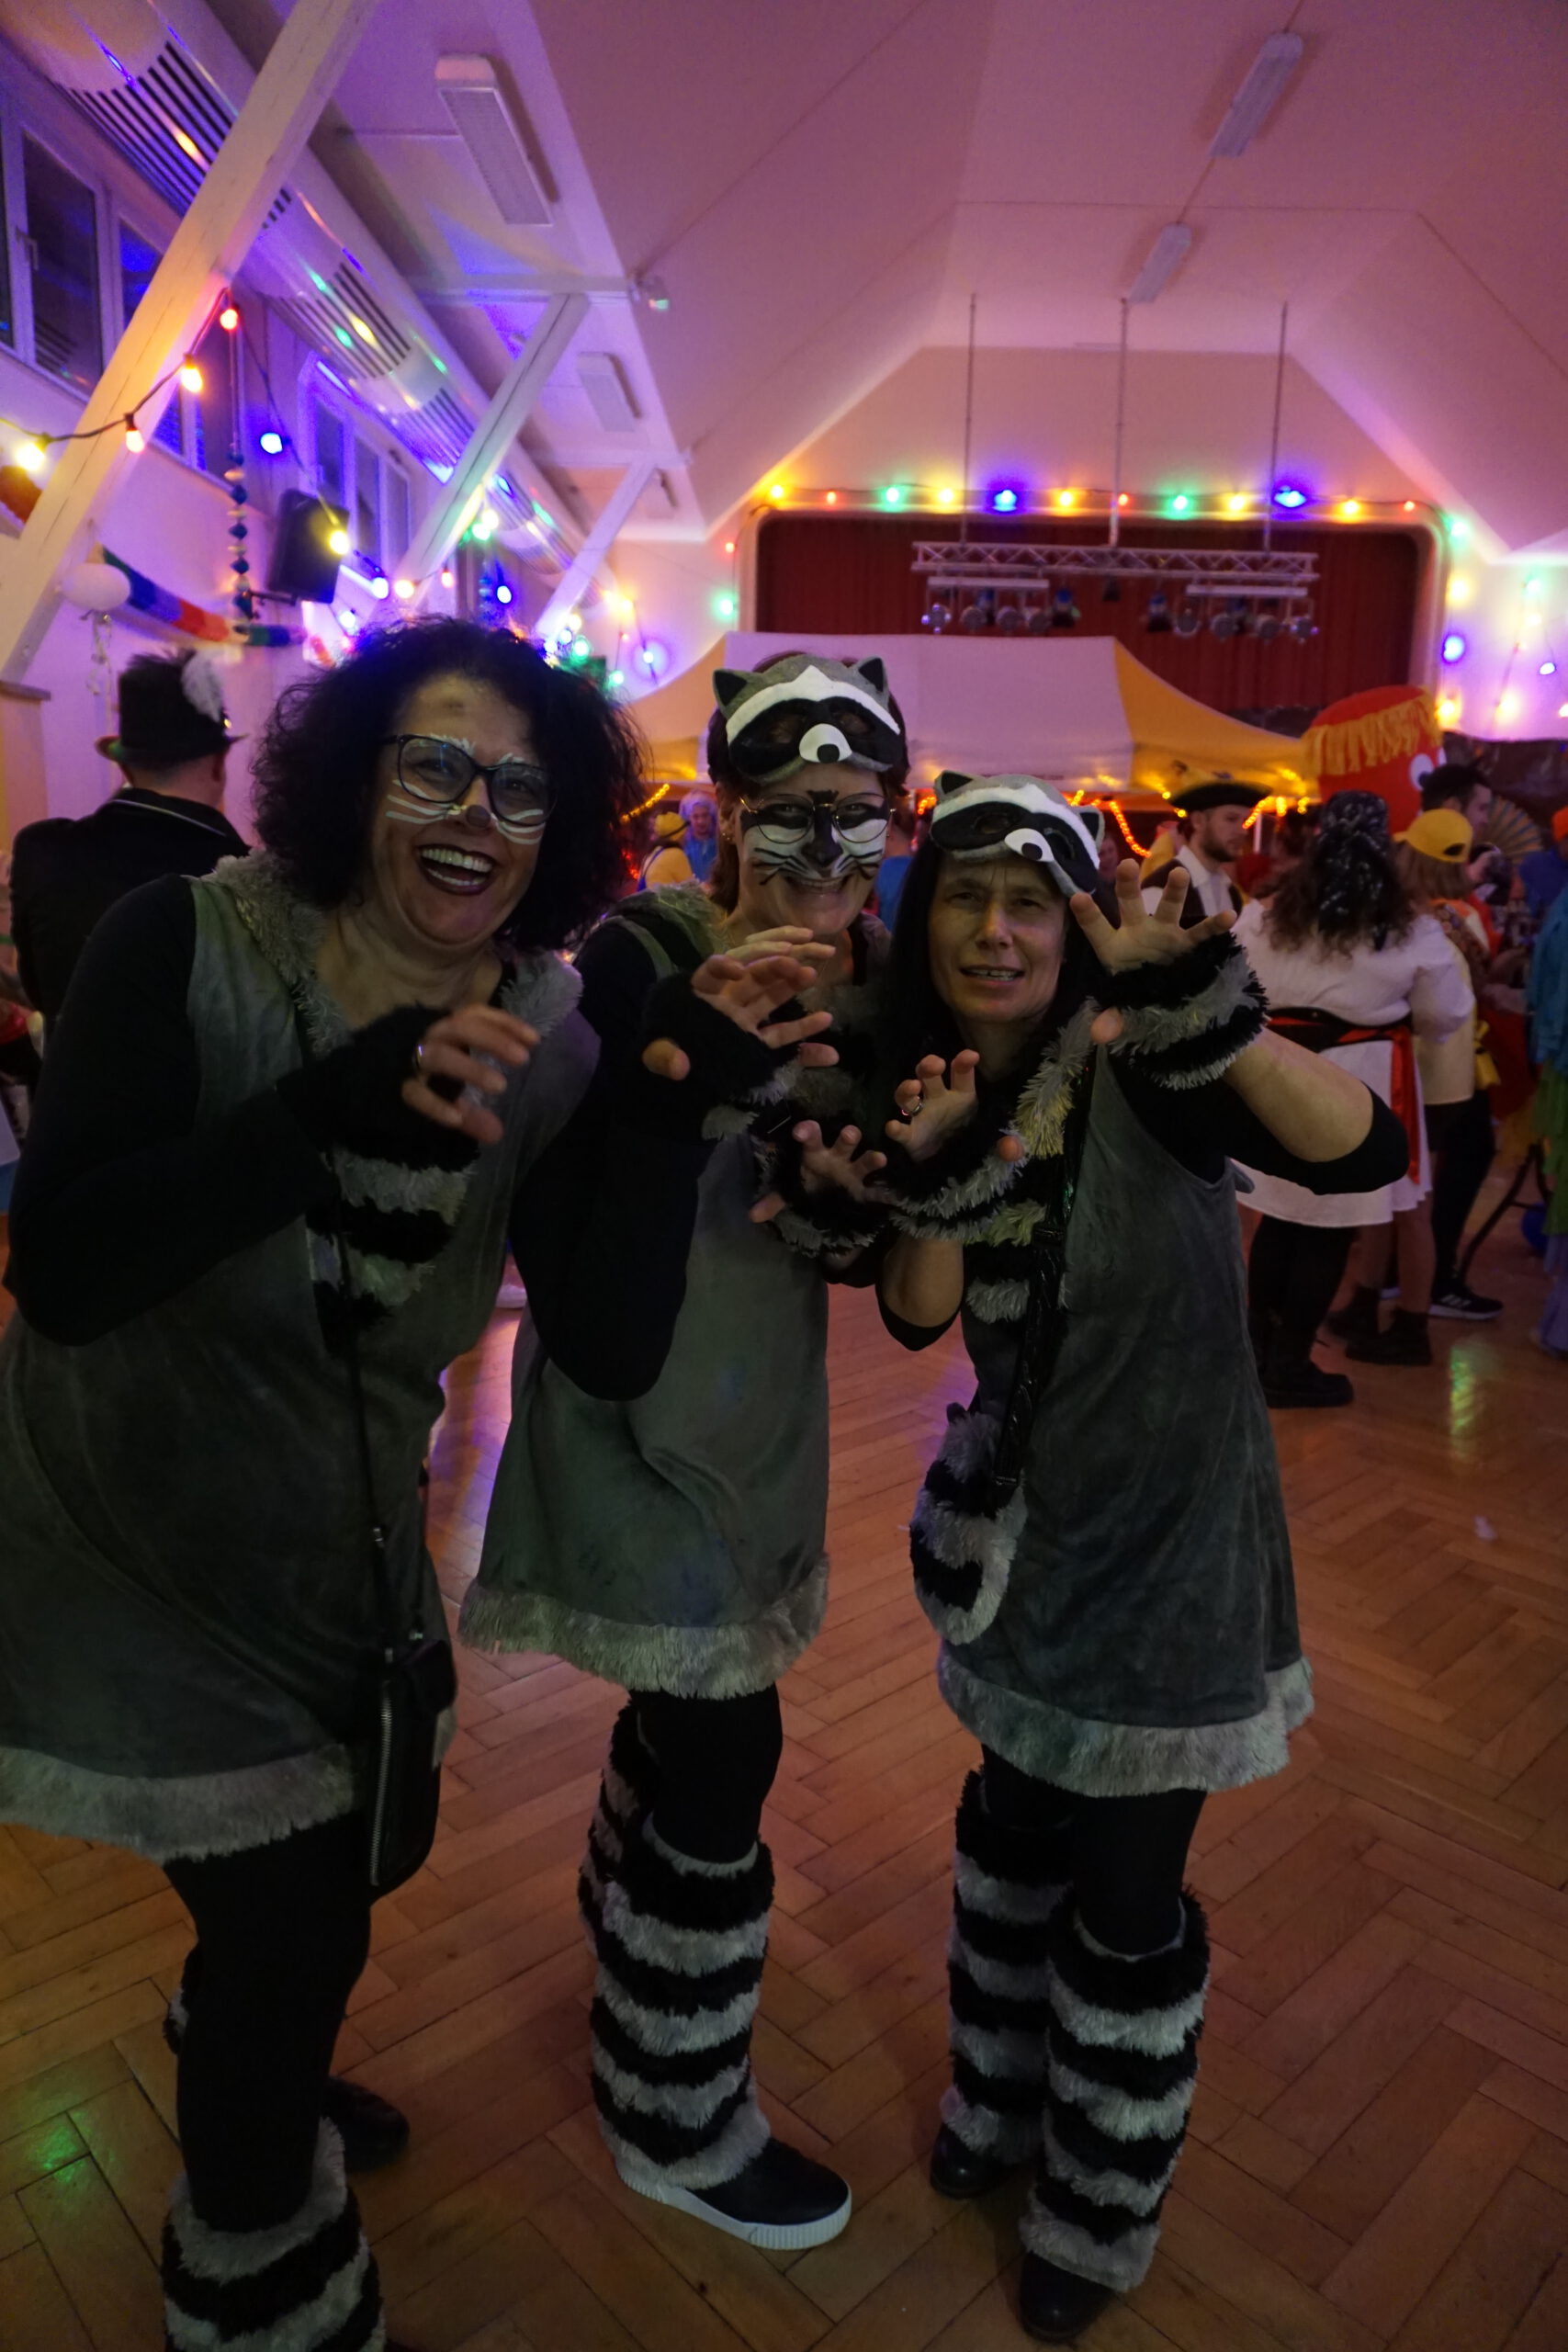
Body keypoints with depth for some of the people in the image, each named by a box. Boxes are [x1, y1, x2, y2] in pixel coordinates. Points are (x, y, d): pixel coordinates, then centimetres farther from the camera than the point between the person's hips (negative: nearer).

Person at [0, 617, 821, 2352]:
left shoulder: (554, 1032, -11)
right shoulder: (187, 949, -22)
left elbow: (611, 1351, -20)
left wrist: (673, 1099, -31)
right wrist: (343, 1104, -44)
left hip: (345, 1545, 5)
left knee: (370, 1846, 24)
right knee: (292, 1917, 5)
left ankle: (242, 2082, 62)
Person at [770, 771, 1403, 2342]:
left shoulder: (1137, 1068, -19)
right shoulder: (938, 1078, -3)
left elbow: (1364, 1152, -33)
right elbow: (919, 1317, -7)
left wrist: (1201, 1001, -44)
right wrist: (931, 1173, -24)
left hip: (1164, 1536, -5)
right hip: (1023, 1528, 5)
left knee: (1125, 1897, 9)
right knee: (1015, 1818, 23)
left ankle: (1097, 2223, 38)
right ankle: (1002, 2104, 51)